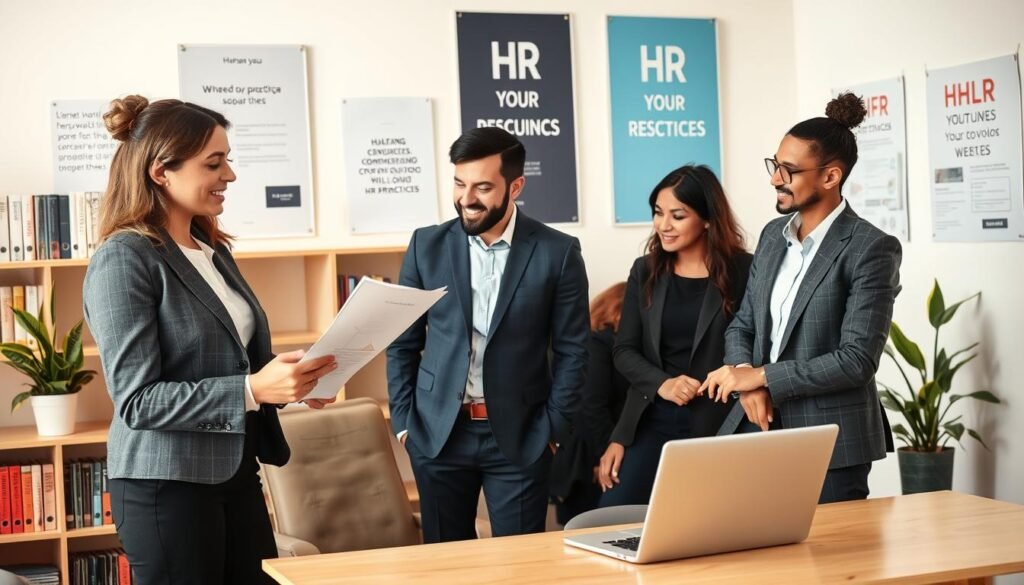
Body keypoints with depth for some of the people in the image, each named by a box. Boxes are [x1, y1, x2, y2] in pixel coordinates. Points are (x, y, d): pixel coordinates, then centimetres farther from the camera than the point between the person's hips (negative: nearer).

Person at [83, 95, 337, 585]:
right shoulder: (124, 260, -14)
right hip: (166, 487, -8)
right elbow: (137, 400, -19)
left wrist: (290, 379, 0)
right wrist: (252, 389, -27)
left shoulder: (213, 250, 10)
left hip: (235, 473, 8)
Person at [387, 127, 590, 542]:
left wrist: (554, 429, -4)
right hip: (438, 433, 2)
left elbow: (571, 350, 1)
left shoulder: (557, 252, -4)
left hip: (520, 436, -1)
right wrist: (403, 420, 1)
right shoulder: (427, 245, 2)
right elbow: (402, 342, 7)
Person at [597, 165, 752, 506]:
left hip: (717, 425, -3)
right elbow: (624, 350, 6)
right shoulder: (645, 271, 6)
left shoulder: (743, 272, -5)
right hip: (651, 422, 3)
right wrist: (661, 384, -11)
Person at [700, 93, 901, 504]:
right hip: (758, 429, 6)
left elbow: (857, 359, -17)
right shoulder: (773, 235, 10)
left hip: (829, 445, -6)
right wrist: (746, 380, -6)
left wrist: (761, 376, -15)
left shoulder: (872, 249, -11)